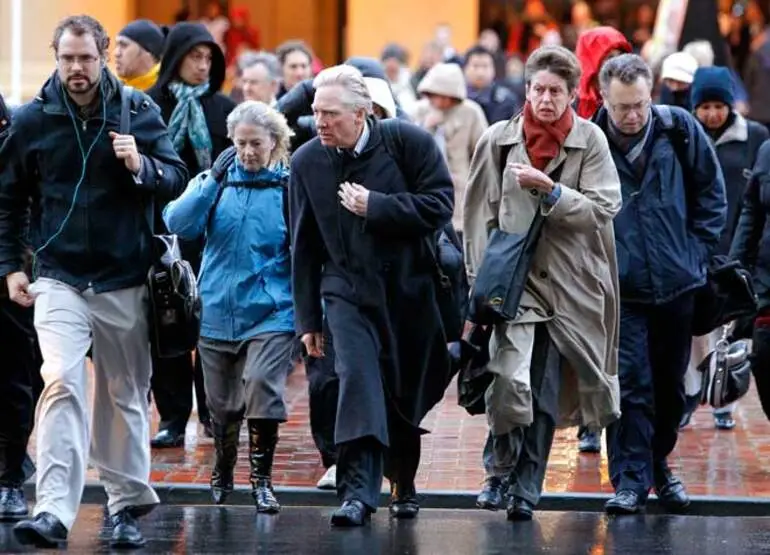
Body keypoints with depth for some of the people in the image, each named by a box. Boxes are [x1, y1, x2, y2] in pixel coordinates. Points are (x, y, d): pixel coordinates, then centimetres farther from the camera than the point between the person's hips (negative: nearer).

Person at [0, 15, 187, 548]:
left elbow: (177, 179, 0)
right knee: (61, 384, -18)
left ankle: (128, 505, 24)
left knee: (125, 395, 10)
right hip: (59, 279, -1)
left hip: (125, 281, 1)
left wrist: (141, 168, -20)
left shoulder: (138, 110, 0)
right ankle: (54, 511, -21)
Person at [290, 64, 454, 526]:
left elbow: (439, 207, -14)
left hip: (410, 292, -1)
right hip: (348, 291, 1)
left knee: (406, 396, 11)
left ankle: (404, 484, 33)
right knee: (358, 381, -19)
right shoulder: (307, 162, -1)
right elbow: (304, 246, 4)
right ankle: (358, 492, -23)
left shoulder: (411, 143, -9)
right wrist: (307, 318, 5)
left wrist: (374, 206, -20)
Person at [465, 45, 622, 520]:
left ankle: (527, 486, 14)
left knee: (546, 393, 3)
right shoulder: (499, 139, 3)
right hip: (514, 278, -1)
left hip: (570, 282, 1)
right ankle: (501, 469, 5)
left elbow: (604, 208, -6)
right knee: (511, 378, -17)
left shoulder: (590, 141, 1)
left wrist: (548, 188, -17)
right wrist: (480, 280, 0)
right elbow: (481, 215, 5)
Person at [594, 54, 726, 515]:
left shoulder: (679, 129, -5)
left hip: (677, 282, 3)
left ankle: (658, 465, 31)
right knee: (631, 382, -8)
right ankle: (631, 480, -2)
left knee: (670, 384, 14)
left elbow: (712, 191, 6)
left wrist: (699, 248, 2)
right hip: (620, 286, -3)